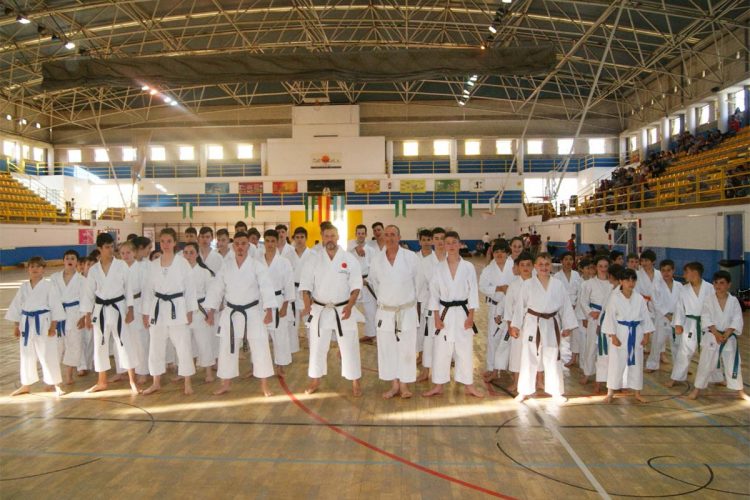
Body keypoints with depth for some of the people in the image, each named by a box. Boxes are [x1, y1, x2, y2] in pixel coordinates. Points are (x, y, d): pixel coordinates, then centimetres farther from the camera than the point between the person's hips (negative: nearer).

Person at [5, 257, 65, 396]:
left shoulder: (49, 286, -8)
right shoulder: (23, 287, 6)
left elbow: (55, 306, -10)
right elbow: (16, 306, 12)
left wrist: (53, 326, -13)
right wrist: (16, 326, 11)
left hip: (44, 324, -5)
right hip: (27, 324, 5)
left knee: (47, 355, -3)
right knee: (26, 355, 15)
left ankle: (57, 385, 7)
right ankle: (26, 385, 30)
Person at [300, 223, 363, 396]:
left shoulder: (349, 259, -4)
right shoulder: (314, 259, 0)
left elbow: (356, 285, -6)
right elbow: (306, 284, 0)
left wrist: (350, 306, -17)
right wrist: (307, 305, -15)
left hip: (343, 310, -1)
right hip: (320, 310, 2)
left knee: (349, 347, 3)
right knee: (317, 347, 12)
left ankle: (355, 382, 17)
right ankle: (315, 381, 28)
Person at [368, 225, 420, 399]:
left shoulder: (411, 257, -8)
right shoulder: (376, 260, -1)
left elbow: (418, 283, 2)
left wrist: (412, 302, 8)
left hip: (407, 311, -2)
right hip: (385, 311, 2)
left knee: (406, 349, 4)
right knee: (387, 348, 8)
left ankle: (404, 385, 19)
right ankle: (394, 385, 23)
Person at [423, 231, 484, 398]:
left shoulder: (468, 267, -2)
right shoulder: (438, 268, 0)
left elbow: (473, 292, -1)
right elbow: (434, 293, 1)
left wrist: (471, 316, -6)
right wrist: (436, 317, -4)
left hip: (462, 312, 0)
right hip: (444, 312, 1)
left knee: (465, 350, 8)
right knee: (440, 350, 5)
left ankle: (468, 385, 21)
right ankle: (438, 386, 18)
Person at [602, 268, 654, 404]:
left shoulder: (639, 298, 2)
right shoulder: (614, 297, -9)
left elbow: (646, 317, 6)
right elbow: (610, 317, -9)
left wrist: (646, 335, 2)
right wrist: (613, 336, -12)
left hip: (636, 333, 4)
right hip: (620, 332, -3)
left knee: (636, 363, 11)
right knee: (616, 362, 0)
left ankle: (637, 392, 25)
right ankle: (610, 392, 11)